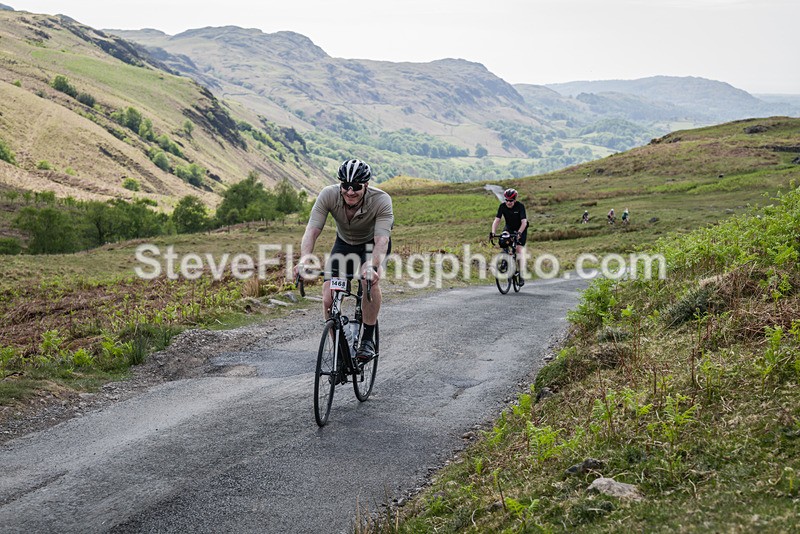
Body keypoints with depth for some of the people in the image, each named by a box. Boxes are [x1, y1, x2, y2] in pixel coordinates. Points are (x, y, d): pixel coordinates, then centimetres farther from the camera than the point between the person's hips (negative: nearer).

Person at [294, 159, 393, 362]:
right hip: (344, 243, 2)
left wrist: (373, 267, -62)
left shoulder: (381, 200, -34)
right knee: (328, 298, -14)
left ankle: (368, 340, -20)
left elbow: (382, 240, -43)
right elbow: (312, 230, -35)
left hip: (373, 244, -2)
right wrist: (304, 259, -54)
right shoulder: (328, 195, -29)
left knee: (370, 279, -34)